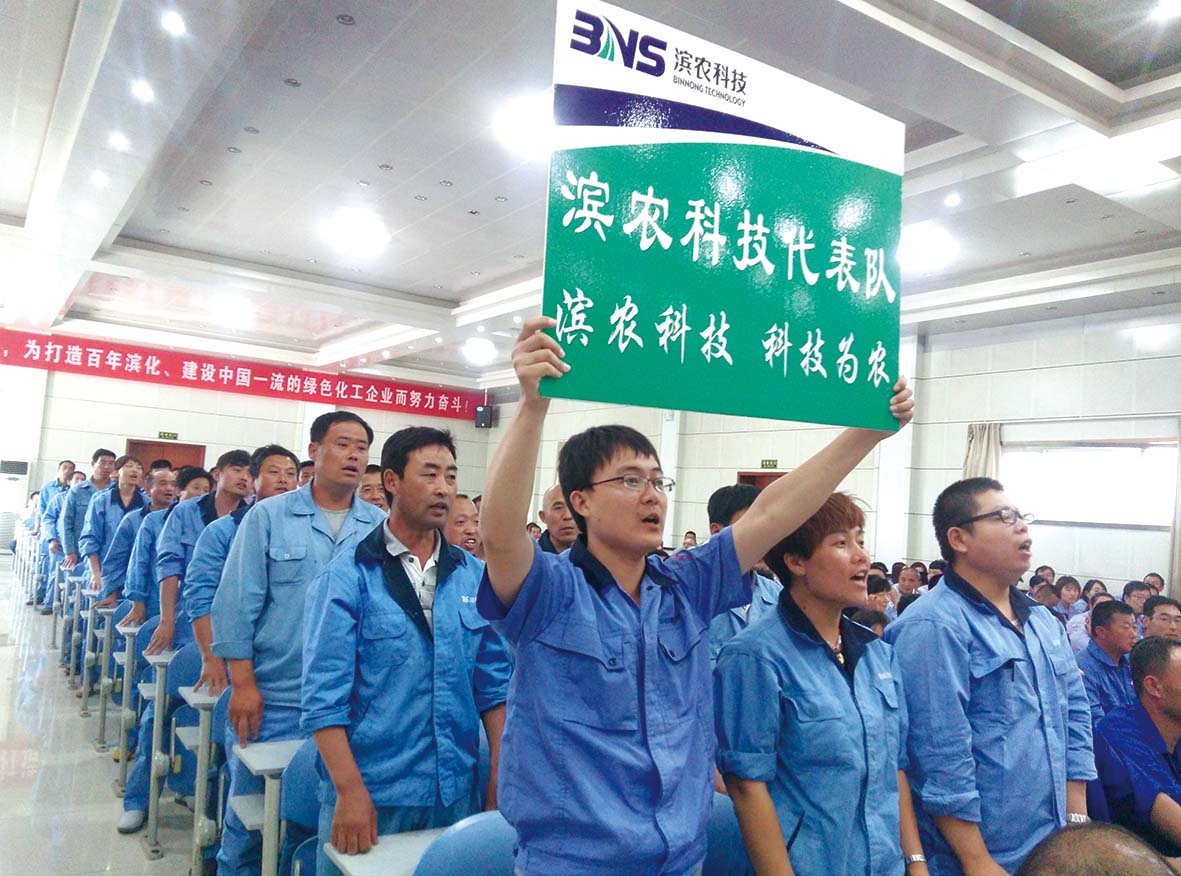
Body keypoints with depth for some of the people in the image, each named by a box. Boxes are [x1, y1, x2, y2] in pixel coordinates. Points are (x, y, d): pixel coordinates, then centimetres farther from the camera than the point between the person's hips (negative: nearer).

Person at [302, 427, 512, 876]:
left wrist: (501, 775, 0)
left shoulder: (477, 577, 1)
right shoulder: (346, 578, -9)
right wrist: (351, 792, -18)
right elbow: (325, 696, -13)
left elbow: (495, 684, 4)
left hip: (458, 791, 4)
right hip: (371, 791, -3)